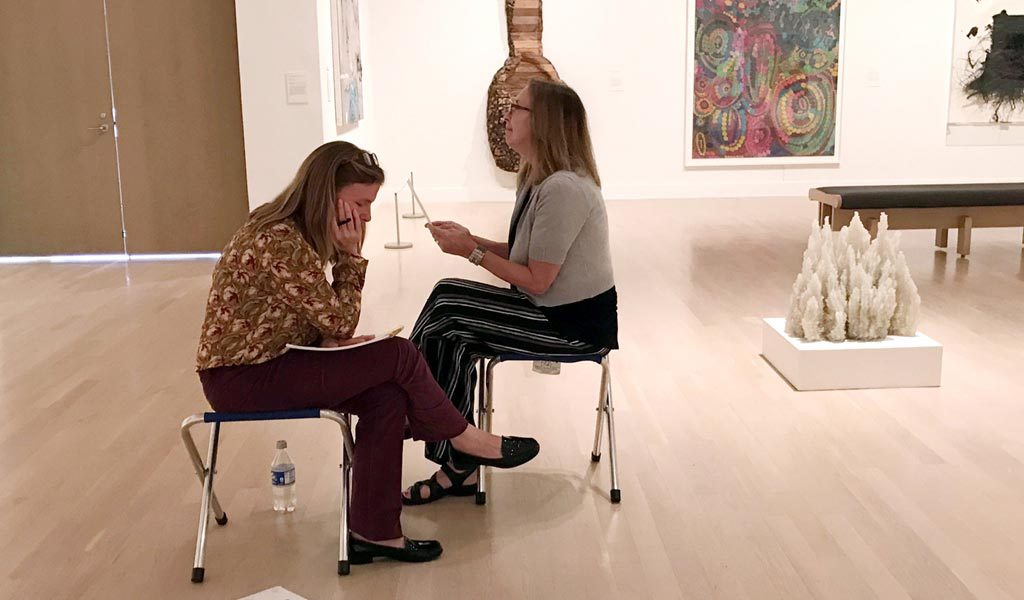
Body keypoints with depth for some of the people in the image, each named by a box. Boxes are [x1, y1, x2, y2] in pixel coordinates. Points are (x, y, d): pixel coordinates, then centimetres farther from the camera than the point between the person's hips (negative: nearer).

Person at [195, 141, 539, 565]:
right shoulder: (281, 244, -25)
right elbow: (341, 322, -16)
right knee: (399, 357, -15)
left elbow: (324, 319, 13)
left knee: (386, 396, -7)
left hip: (266, 360, 9)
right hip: (239, 378, -9)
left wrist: (336, 338, -6)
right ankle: (465, 441, 9)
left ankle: (374, 532, 0)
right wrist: (351, 254, -12)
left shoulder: (294, 229, 6)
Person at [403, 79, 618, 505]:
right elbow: (522, 254, 12)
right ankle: (457, 464, 1)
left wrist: (472, 252, -14)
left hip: (574, 324, -9)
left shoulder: (563, 189, -23)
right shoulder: (537, 178, 9)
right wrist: (470, 239, -1)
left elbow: (537, 279, -21)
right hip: (550, 309, 9)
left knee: (447, 320, -12)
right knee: (448, 310, -4)